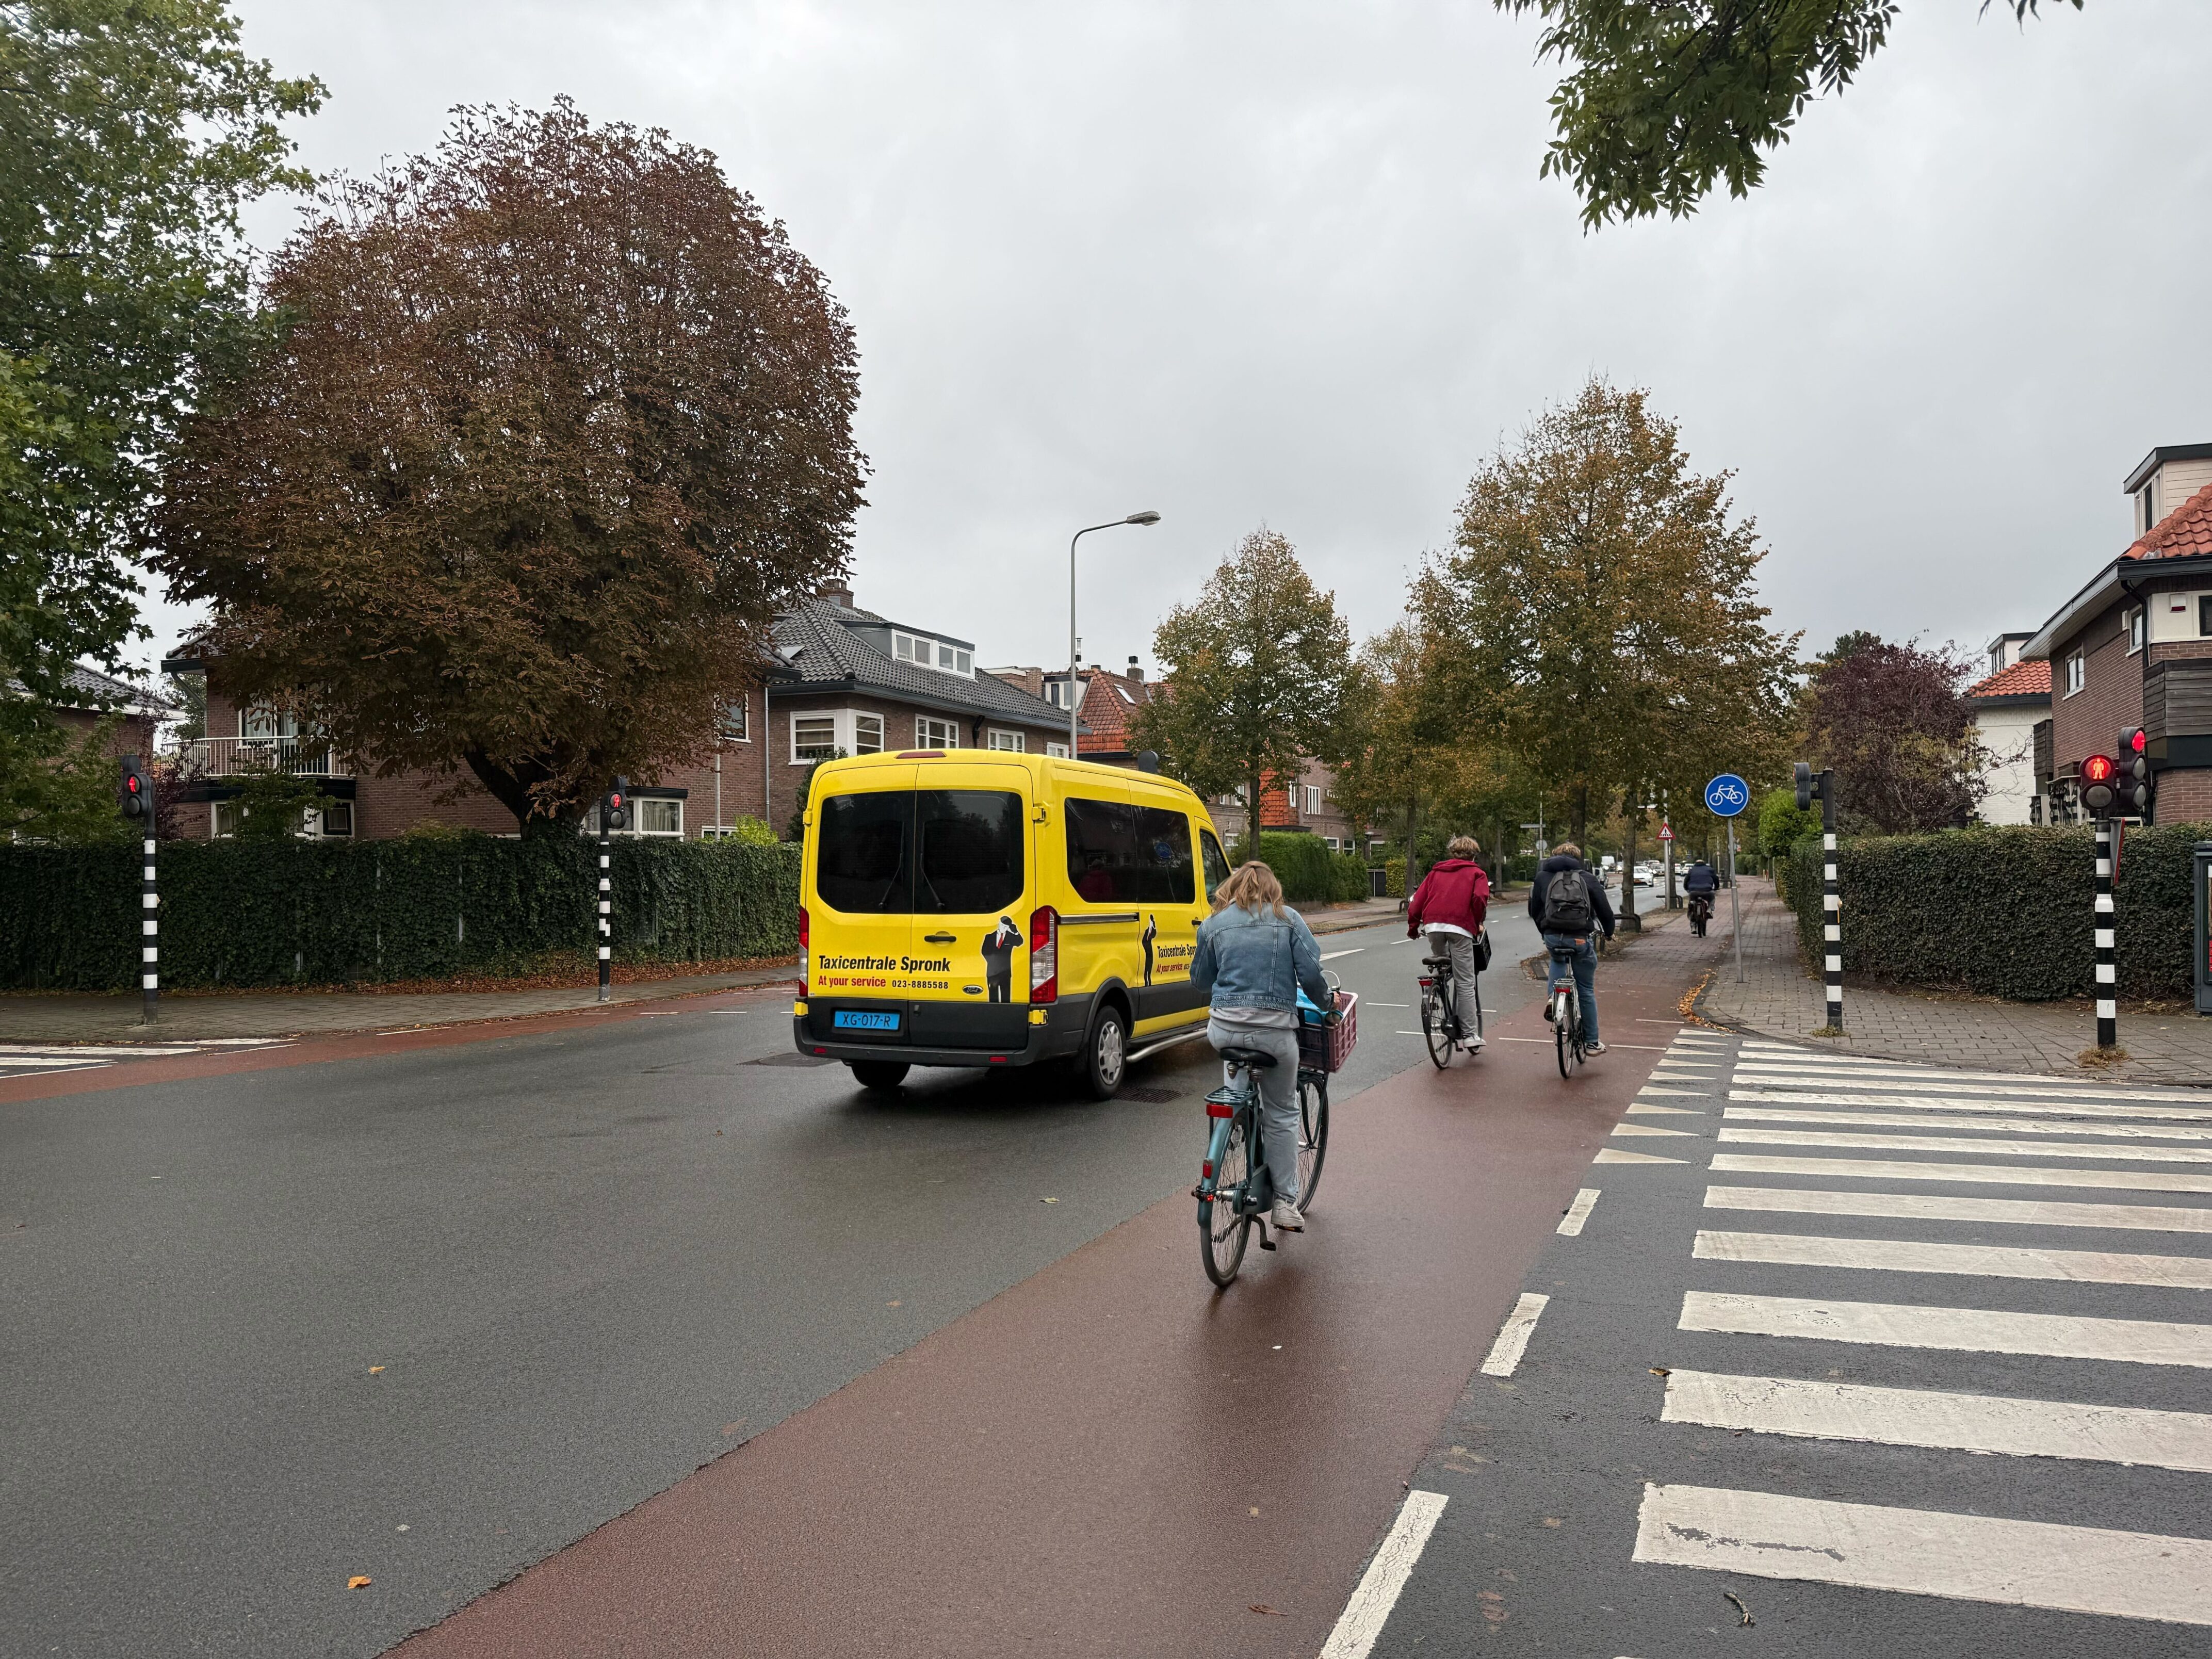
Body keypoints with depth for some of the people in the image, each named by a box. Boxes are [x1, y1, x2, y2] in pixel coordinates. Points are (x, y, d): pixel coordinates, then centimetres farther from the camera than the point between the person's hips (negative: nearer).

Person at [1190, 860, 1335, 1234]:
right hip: (1276, 1032, -1)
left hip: (1224, 1030, 1)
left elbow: (1200, 979, 17)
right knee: (1281, 1114, 12)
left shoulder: (1214, 925, 8)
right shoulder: (1289, 920, 5)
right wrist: (1327, 1002, 17)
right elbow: (1310, 973, -2)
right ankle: (1285, 1203, 14)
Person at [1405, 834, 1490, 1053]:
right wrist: (1478, 923, 9)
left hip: (1433, 925, 3)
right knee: (1465, 983, -1)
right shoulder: (1476, 873, 16)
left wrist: (1413, 926, 23)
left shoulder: (1436, 872, 26)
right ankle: (1469, 1035, -2)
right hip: (1460, 927, -3)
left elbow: (1418, 899, 16)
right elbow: (1480, 898, -4)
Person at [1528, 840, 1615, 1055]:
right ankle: (1592, 1043, 18)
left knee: (1557, 960, 37)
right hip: (1581, 938, -1)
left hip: (1552, 937, 1)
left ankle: (1552, 996, 9)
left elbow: (1534, 910, 17)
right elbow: (1604, 909, 7)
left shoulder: (1542, 876, 12)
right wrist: (1609, 932, 27)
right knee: (1587, 991, 13)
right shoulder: (1587, 878, 8)